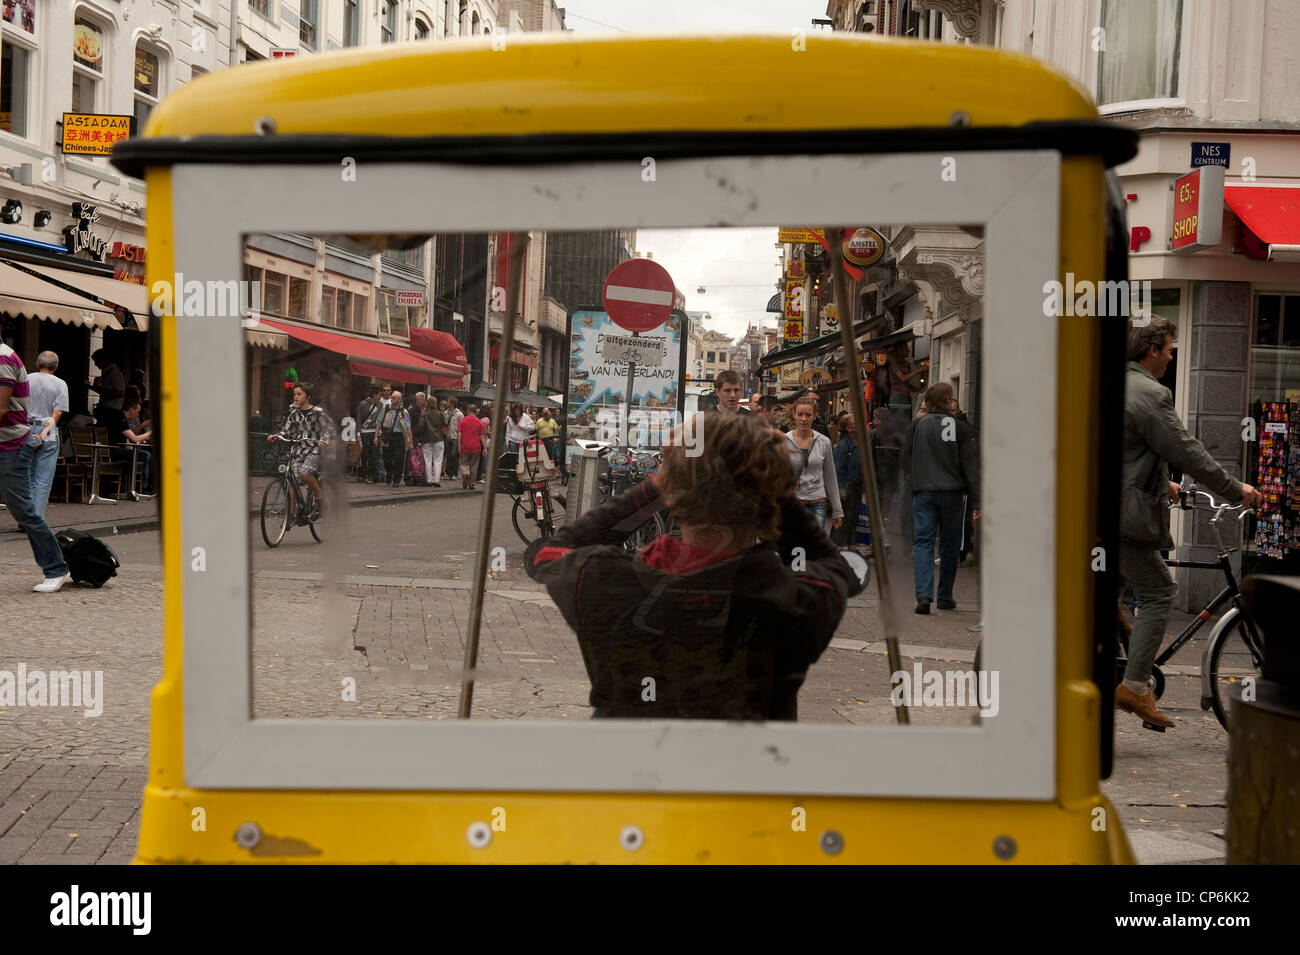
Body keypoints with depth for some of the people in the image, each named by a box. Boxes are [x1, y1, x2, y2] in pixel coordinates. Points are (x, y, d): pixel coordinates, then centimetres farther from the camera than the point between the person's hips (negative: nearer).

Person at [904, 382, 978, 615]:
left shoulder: (918, 425, 0)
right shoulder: (960, 428, -3)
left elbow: (905, 460, 7)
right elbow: (970, 466, -2)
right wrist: (977, 501, 0)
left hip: (923, 492, 0)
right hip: (952, 493, 0)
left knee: (923, 543, 0)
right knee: (949, 546, 11)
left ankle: (924, 595, -17)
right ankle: (945, 597, 19)